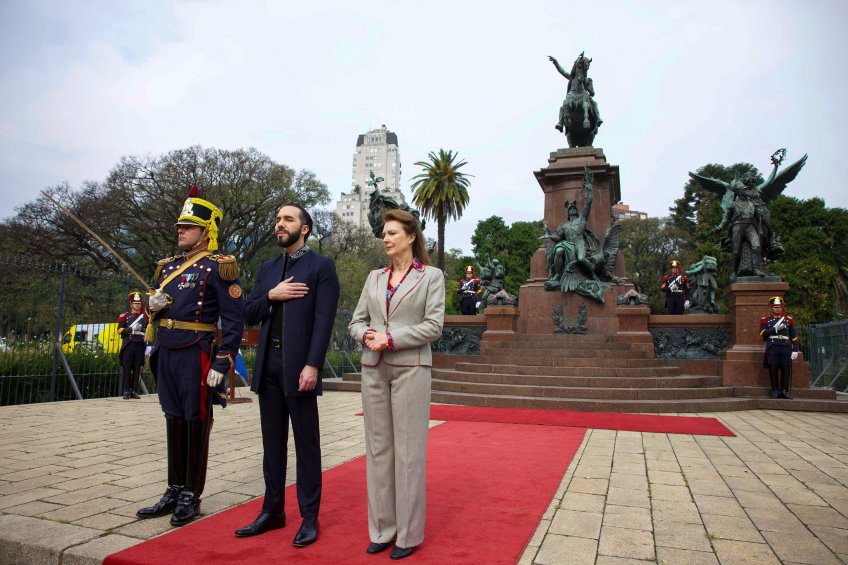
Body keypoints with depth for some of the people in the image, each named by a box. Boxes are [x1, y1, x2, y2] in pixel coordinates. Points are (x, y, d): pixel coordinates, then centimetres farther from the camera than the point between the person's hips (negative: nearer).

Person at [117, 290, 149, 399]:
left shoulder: (145, 317, 11)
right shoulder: (125, 316, 7)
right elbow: (119, 330, -1)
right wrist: (131, 329, -15)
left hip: (140, 345, 1)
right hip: (128, 345, -1)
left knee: (137, 368, 2)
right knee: (127, 368, -1)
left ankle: (134, 391, 7)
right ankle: (126, 391, 4)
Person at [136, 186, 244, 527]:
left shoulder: (217, 269, -8)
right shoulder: (168, 267, 15)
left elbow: (234, 321, -13)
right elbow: (158, 311, 25)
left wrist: (222, 365, -17)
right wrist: (153, 305, 0)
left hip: (197, 355, -7)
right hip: (166, 354, 7)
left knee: (196, 424, 3)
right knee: (174, 422, 14)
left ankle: (192, 497, 16)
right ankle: (175, 492, 26)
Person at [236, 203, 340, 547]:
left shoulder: (321, 266, -2)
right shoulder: (267, 268, 16)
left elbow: (324, 320, -11)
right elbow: (249, 315, 12)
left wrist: (313, 365, -18)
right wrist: (270, 295, -6)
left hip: (299, 366, -6)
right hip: (267, 365, 6)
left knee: (306, 444, 3)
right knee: (272, 442, 13)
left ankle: (309, 518, 14)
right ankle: (273, 511, 25)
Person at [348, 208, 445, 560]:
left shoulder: (431, 276, 0)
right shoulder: (374, 277, 13)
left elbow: (433, 325, -8)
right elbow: (356, 321, 11)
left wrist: (391, 339, -15)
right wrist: (367, 335, -11)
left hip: (410, 369, -4)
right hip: (373, 369, 5)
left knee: (408, 450, 0)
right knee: (378, 448, 8)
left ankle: (408, 533, 13)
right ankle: (382, 528, 20)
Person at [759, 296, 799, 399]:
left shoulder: (788, 319, 15)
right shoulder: (765, 319, 12)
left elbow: (794, 336, 11)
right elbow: (763, 333, -2)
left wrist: (795, 350, 3)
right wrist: (775, 329, -12)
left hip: (786, 347, 1)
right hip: (772, 347, -1)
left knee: (786, 368, -6)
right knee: (773, 368, -4)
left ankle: (784, 391, 0)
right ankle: (775, 391, 3)